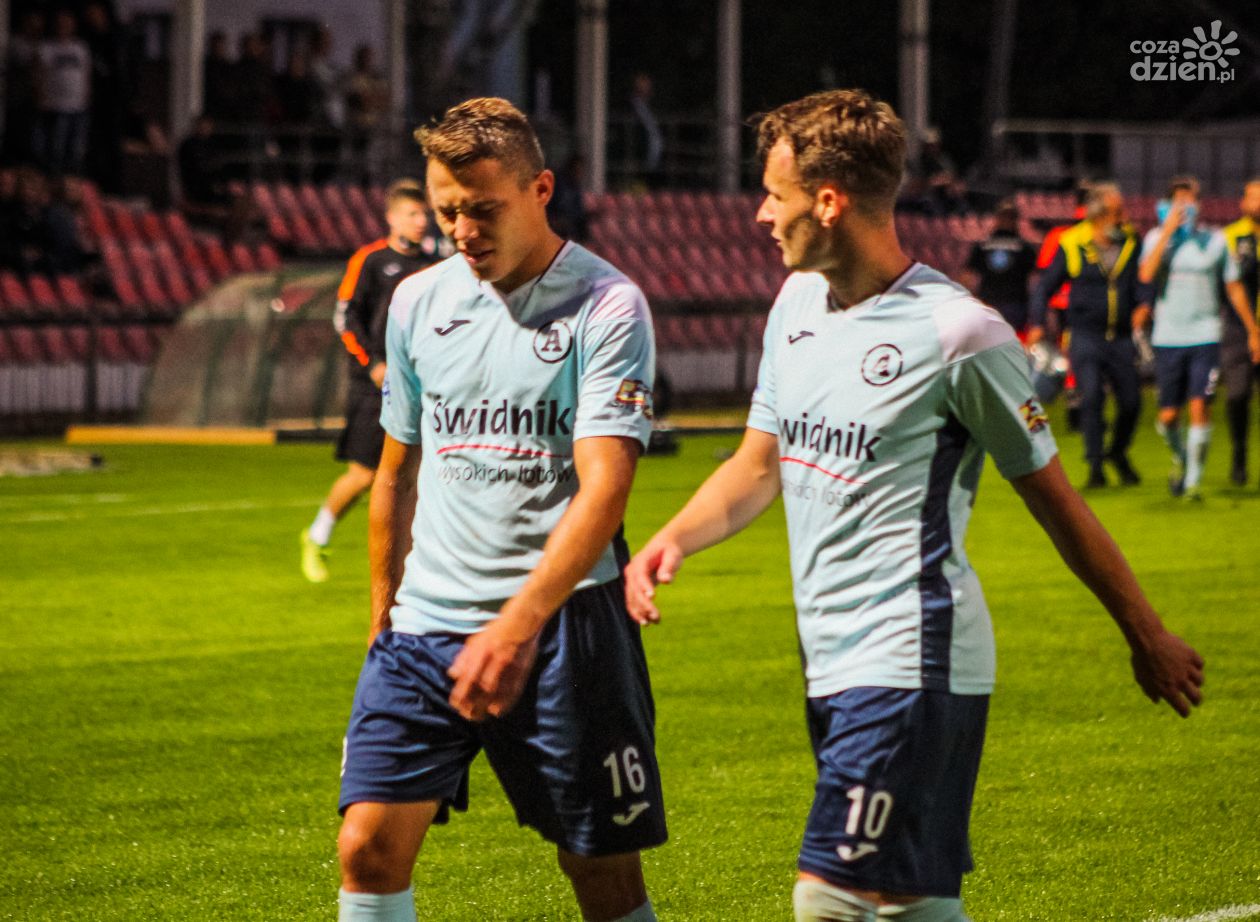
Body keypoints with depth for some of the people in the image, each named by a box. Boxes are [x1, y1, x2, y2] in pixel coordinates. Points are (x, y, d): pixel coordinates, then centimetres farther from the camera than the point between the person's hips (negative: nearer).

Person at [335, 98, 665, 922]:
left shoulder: (606, 306, -8)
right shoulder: (419, 303, 9)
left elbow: (602, 490, -18)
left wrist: (517, 625, -27)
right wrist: (382, 613, 23)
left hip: (559, 623, -4)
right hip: (426, 623, 4)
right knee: (370, 844, -7)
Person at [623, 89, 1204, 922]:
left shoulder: (958, 334, -14)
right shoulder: (798, 304, 9)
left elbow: (1051, 495, -5)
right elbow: (760, 463, 18)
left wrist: (1148, 637, 3)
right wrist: (673, 540, -1)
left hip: (911, 660, -8)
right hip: (834, 662, 8)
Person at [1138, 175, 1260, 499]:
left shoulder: (1215, 240, 6)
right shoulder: (1157, 238, 4)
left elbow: (1233, 287, 13)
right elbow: (1146, 275, -15)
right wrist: (1168, 230, -15)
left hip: (1205, 336, -1)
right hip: (1167, 336, 1)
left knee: (1200, 406, -13)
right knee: (1168, 415, 3)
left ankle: (1194, 478, -6)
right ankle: (1180, 457, 33)